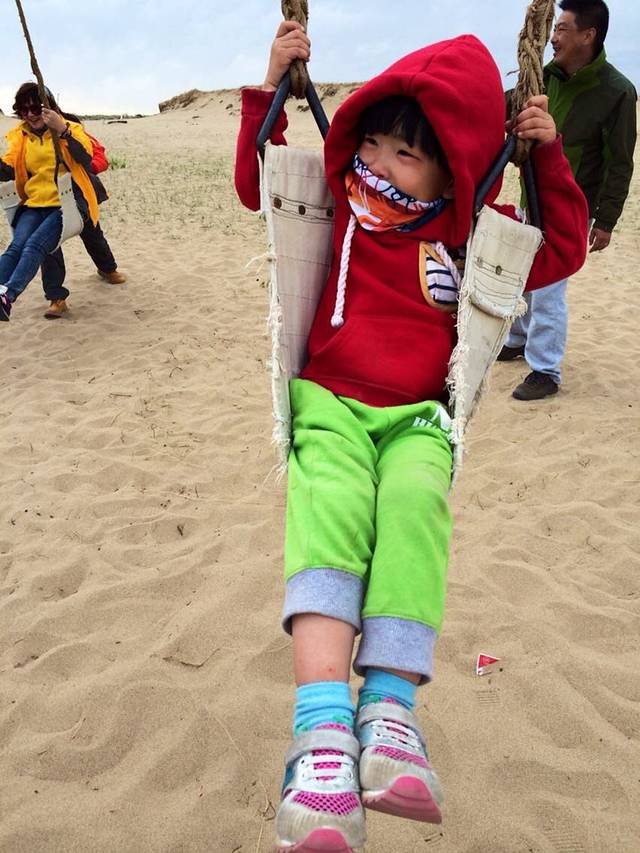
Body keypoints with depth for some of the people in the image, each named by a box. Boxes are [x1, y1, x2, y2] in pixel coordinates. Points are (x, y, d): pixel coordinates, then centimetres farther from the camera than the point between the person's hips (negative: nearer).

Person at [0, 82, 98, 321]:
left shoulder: (69, 128, 6)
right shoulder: (19, 136, 15)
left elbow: (84, 154, -14)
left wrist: (62, 129, -28)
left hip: (67, 204, -4)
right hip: (34, 205, 4)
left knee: (35, 245, -28)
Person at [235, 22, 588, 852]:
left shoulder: (472, 233, 13)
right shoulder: (337, 202, 15)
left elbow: (563, 252, 20)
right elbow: (258, 183, 22)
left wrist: (549, 157, 12)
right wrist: (271, 89, 15)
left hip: (416, 416, 1)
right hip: (329, 402, 0)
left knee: (414, 499, -35)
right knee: (331, 502, -33)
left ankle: (390, 707, -38)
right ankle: (322, 727, -44)